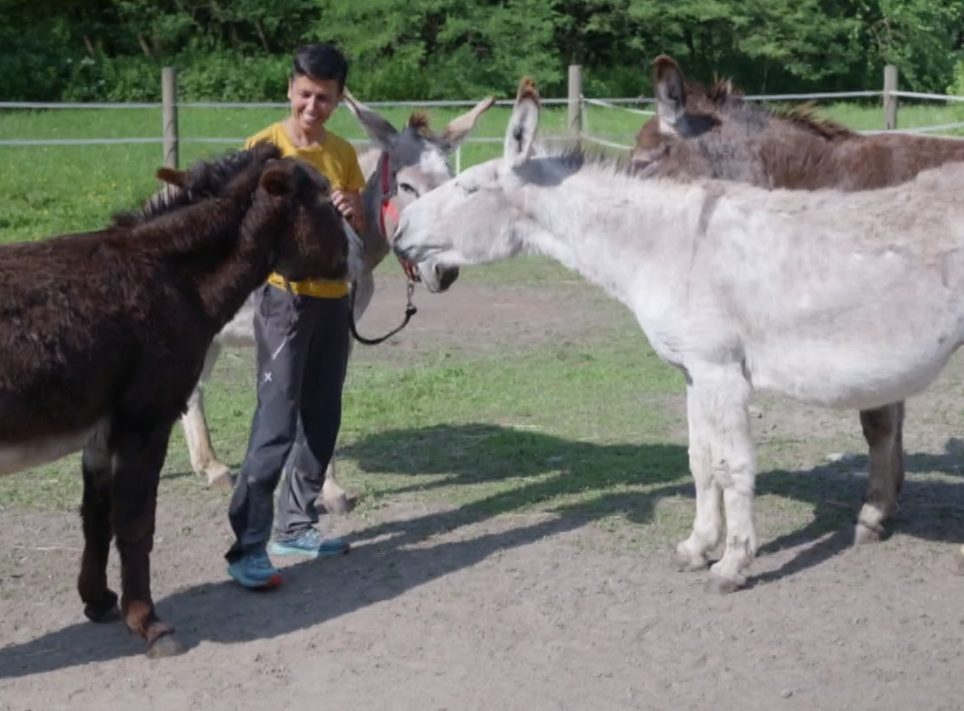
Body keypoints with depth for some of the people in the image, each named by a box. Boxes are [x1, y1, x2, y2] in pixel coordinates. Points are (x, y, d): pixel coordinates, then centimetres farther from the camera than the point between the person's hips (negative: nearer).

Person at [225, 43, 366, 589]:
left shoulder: (343, 153, 9)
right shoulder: (264, 147, -7)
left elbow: (362, 230, 13)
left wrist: (354, 209, -8)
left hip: (333, 297, 6)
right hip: (284, 295, -6)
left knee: (322, 420, 10)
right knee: (277, 422, -12)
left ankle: (295, 527, 22)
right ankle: (248, 545, -11)